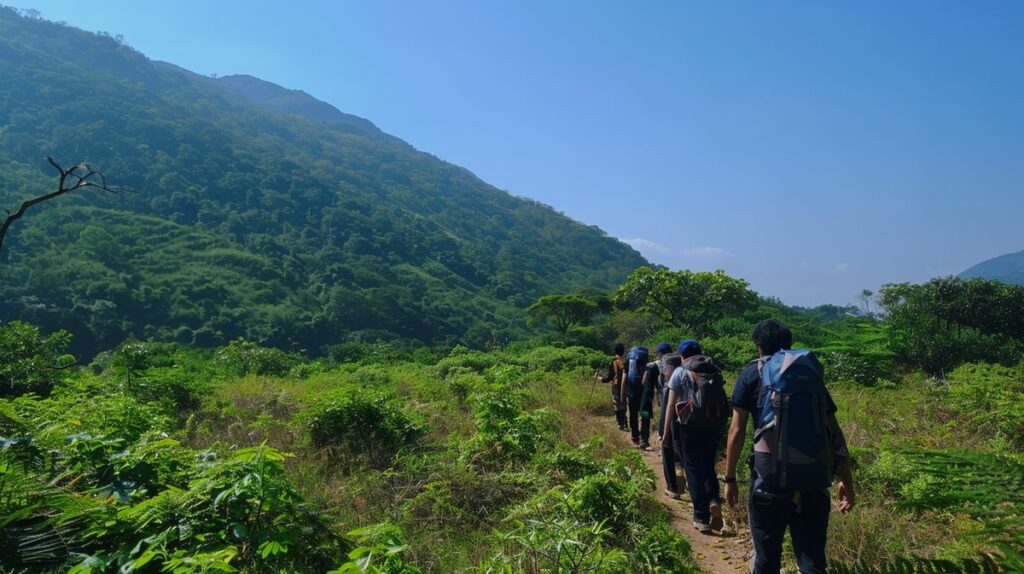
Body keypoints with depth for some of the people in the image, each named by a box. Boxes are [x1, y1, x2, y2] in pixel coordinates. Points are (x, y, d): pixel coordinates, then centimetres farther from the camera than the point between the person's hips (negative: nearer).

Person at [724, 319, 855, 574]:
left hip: (770, 470, -3)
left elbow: (737, 431, 0)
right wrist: (846, 480, 17)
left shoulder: (752, 373, 6)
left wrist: (729, 478, 6)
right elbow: (834, 431, 13)